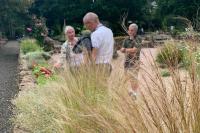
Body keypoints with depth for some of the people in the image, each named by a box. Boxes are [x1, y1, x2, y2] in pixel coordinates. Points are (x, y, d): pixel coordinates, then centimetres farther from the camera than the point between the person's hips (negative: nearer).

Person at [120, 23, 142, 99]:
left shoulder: (137, 40, -8)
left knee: (133, 77, -8)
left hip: (134, 62, -6)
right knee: (130, 77, 13)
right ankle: (133, 90, 26)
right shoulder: (126, 40, 10)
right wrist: (129, 51, -14)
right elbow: (122, 50, 5)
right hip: (127, 61, 6)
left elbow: (134, 50, -18)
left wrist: (126, 50, -3)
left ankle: (135, 93, -2)